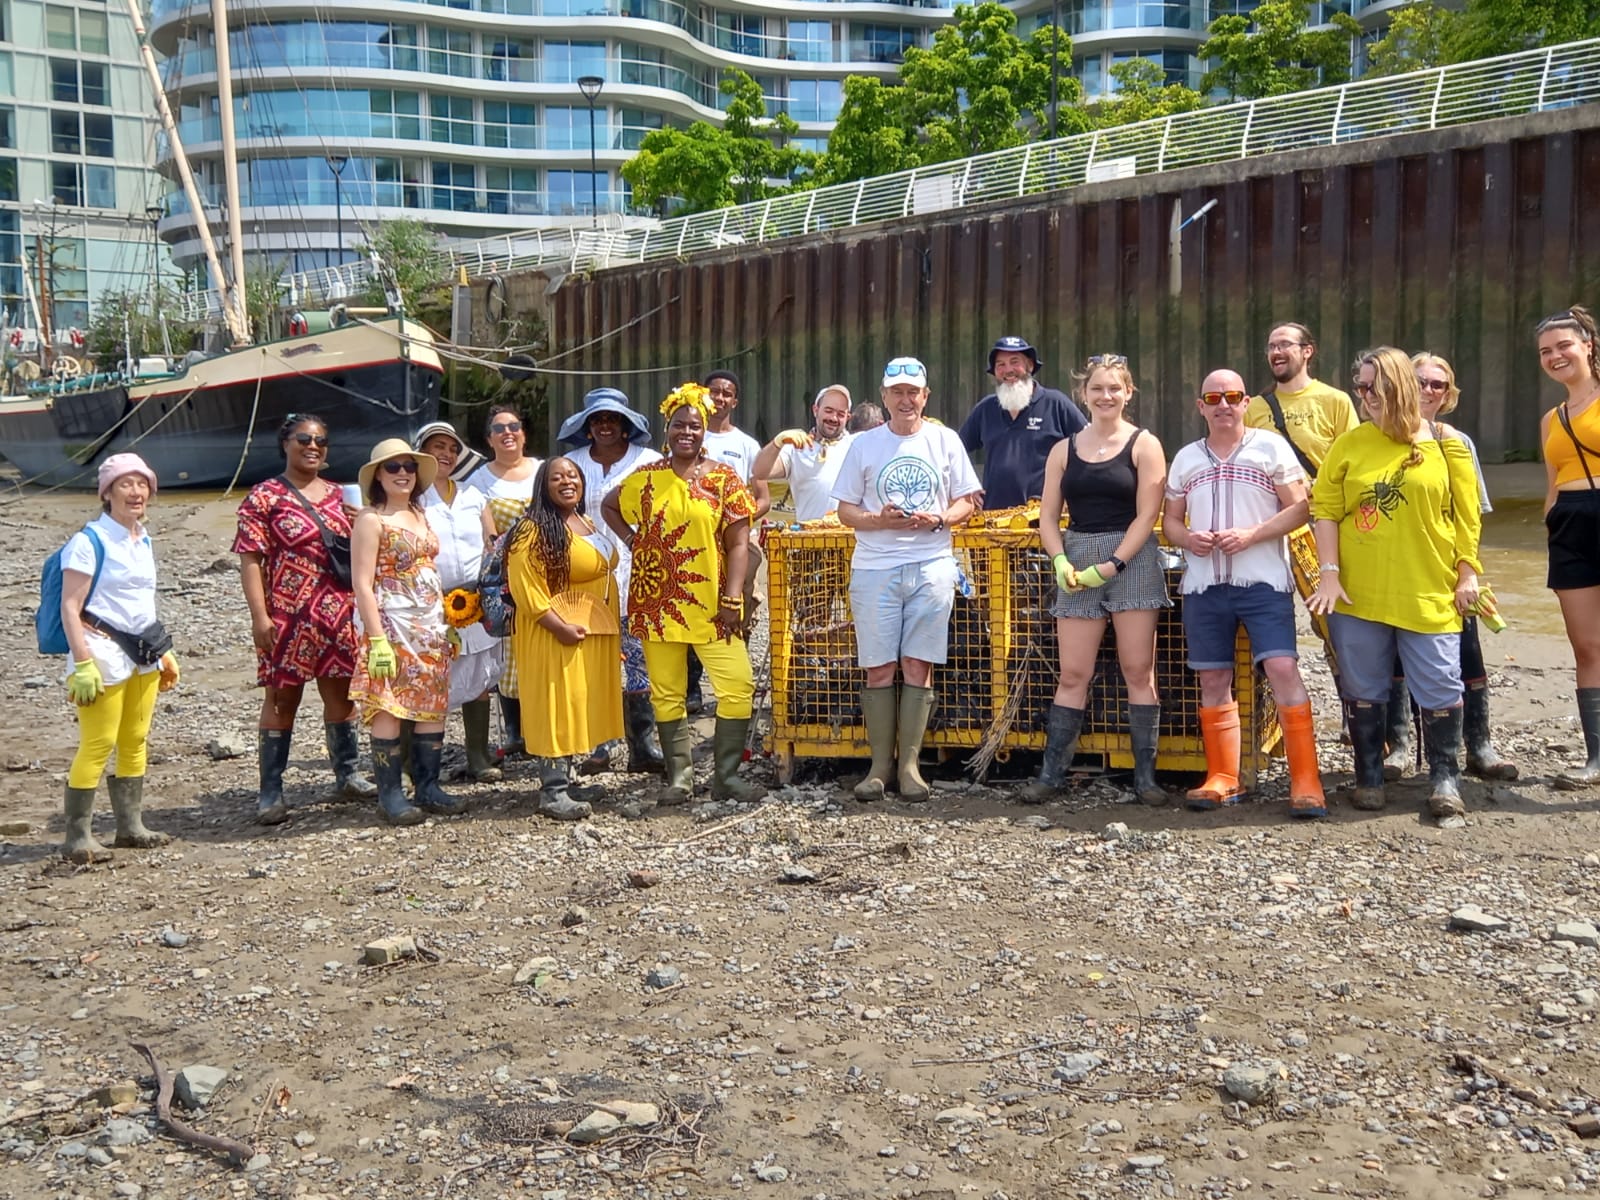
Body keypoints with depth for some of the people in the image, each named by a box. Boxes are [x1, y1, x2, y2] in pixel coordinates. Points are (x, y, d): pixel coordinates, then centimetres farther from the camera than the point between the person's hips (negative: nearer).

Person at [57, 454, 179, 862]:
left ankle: (130, 826, 20)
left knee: (136, 741, 11)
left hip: (142, 651, 8)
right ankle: (77, 837, 0)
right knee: (98, 744, -7)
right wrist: (82, 663, -20)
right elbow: (70, 607, -14)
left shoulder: (143, 540, 12)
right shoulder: (90, 541, -12)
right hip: (104, 651, -8)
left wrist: (163, 650, 21)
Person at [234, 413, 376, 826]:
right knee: (282, 697, 0)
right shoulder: (265, 496, -4)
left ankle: (348, 775, 25)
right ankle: (270, 792, 6)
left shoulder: (337, 495, 13)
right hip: (288, 616, -5)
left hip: (339, 615, 5)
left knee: (341, 693, 12)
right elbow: (250, 559, -9)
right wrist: (260, 615, -16)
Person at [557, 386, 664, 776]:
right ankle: (598, 747, 9)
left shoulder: (649, 462, 7)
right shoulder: (572, 463, 14)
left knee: (638, 660, -4)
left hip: (635, 575, -2)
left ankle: (643, 748, 4)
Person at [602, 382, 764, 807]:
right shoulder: (646, 478, 7)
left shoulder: (723, 478, 1)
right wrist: (631, 539, 8)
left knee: (738, 685, -9)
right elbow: (608, 506, 25)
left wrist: (731, 598, -10)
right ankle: (679, 776, 16)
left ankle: (726, 774, 3)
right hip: (657, 603, 2)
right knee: (667, 692, 6)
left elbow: (738, 543, -2)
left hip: (710, 603, -1)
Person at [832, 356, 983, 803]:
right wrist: (880, 520, -11)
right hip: (875, 568, 0)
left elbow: (967, 502, 10)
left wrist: (939, 519, -10)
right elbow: (846, 510, 8)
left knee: (918, 667, -1)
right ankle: (880, 764, 8)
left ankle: (909, 764, 6)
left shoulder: (946, 441, 9)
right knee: (879, 668, -1)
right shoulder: (864, 445, 8)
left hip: (932, 567, 0)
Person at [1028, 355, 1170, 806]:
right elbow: (1048, 516, 10)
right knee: (1072, 675, 2)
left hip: (1131, 561, -3)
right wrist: (1060, 561, -7)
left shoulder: (1144, 444, 1)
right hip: (1077, 564, 3)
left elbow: (1146, 515, -6)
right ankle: (1052, 772, 7)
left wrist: (1110, 566, -13)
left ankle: (1145, 774, 6)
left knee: (1138, 671, -1)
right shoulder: (1064, 449, 12)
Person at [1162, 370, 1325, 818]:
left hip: (1263, 580, -4)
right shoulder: (1186, 458, 15)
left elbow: (1299, 508, -2)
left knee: (1283, 669, -14)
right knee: (1213, 680, 6)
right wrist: (1187, 538, -6)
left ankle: (1305, 781, -9)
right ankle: (1222, 778, 16)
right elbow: (1170, 520, 17)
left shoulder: (1270, 446, 3)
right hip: (1204, 584, 4)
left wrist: (1251, 534, -16)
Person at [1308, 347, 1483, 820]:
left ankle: (1445, 779, 14)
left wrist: (1467, 572, -1)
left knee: (1440, 686, 0)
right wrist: (1328, 574, -8)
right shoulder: (1349, 444, 3)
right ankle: (1369, 778, 20)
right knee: (1362, 689, 7)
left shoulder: (1445, 445, 3)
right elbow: (1325, 510, 0)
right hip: (1357, 594, 1)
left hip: (1429, 594, -1)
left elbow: (1466, 515, 4)